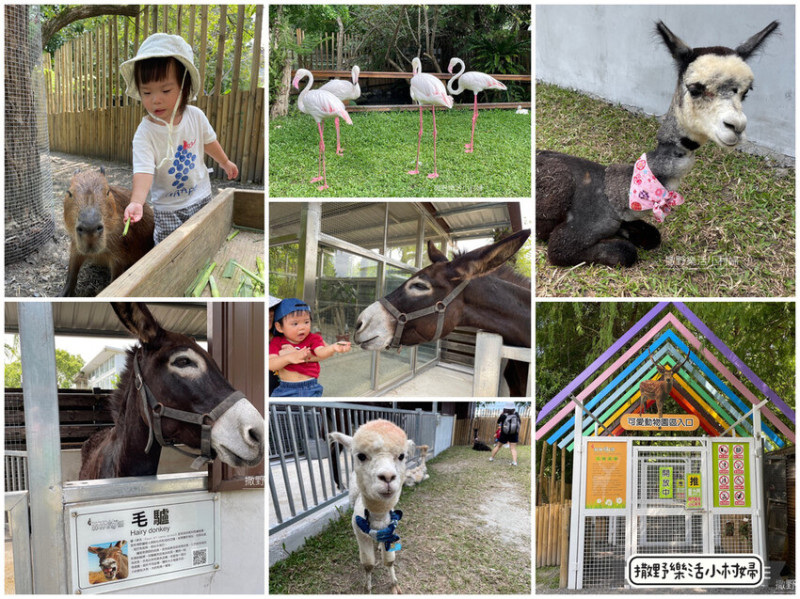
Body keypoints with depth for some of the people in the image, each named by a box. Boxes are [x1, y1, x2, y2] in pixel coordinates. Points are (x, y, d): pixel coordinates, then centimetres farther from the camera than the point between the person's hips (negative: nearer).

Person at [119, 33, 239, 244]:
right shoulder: (145, 133, -24)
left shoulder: (195, 116, -11)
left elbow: (209, 141, 10)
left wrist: (225, 162, 26)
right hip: (168, 207, -4)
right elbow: (143, 171, -35)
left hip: (201, 196, 4)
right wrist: (136, 202, -53)